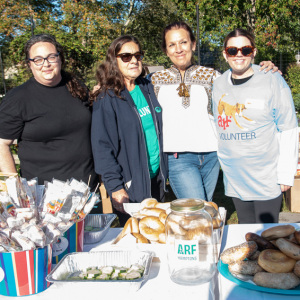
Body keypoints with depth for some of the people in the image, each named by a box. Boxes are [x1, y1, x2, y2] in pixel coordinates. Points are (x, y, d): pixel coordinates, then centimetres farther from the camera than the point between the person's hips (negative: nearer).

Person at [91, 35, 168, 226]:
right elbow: (102, 146, -14)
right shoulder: (107, 98, -12)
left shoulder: (147, 88, 7)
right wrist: (115, 187, -18)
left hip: (157, 178, 6)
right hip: (131, 185, -6)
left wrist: (164, 171, 14)